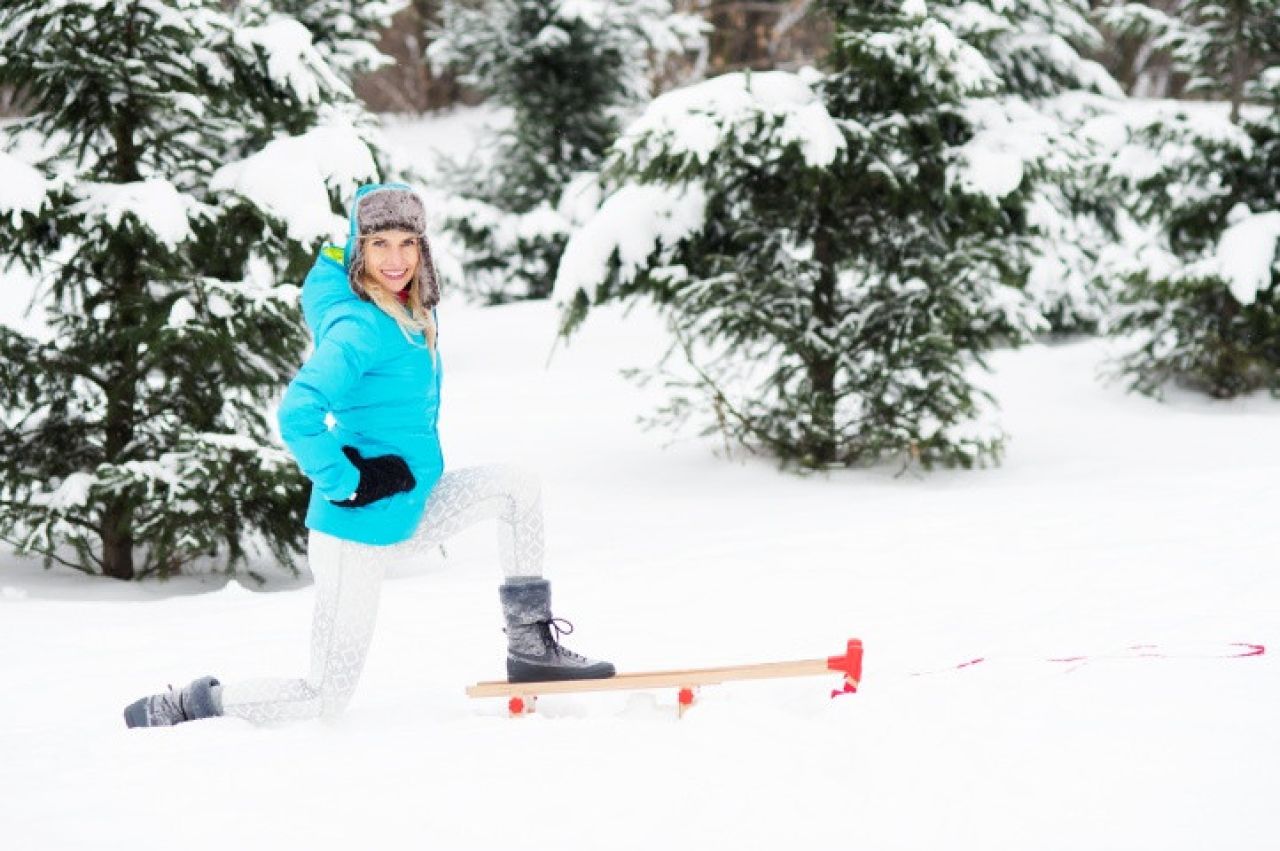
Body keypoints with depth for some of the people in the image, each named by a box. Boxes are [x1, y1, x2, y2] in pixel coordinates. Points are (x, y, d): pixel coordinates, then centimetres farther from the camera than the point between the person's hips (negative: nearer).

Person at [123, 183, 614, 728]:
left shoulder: (410, 313, 6)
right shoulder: (361, 327, -21)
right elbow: (299, 416, -33)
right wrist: (348, 483, -24)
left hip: (407, 515, 8)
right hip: (357, 525, -8)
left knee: (515, 487, 4)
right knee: (328, 695, -2)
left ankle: (532, 646, 7)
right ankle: (187, 704, 11)